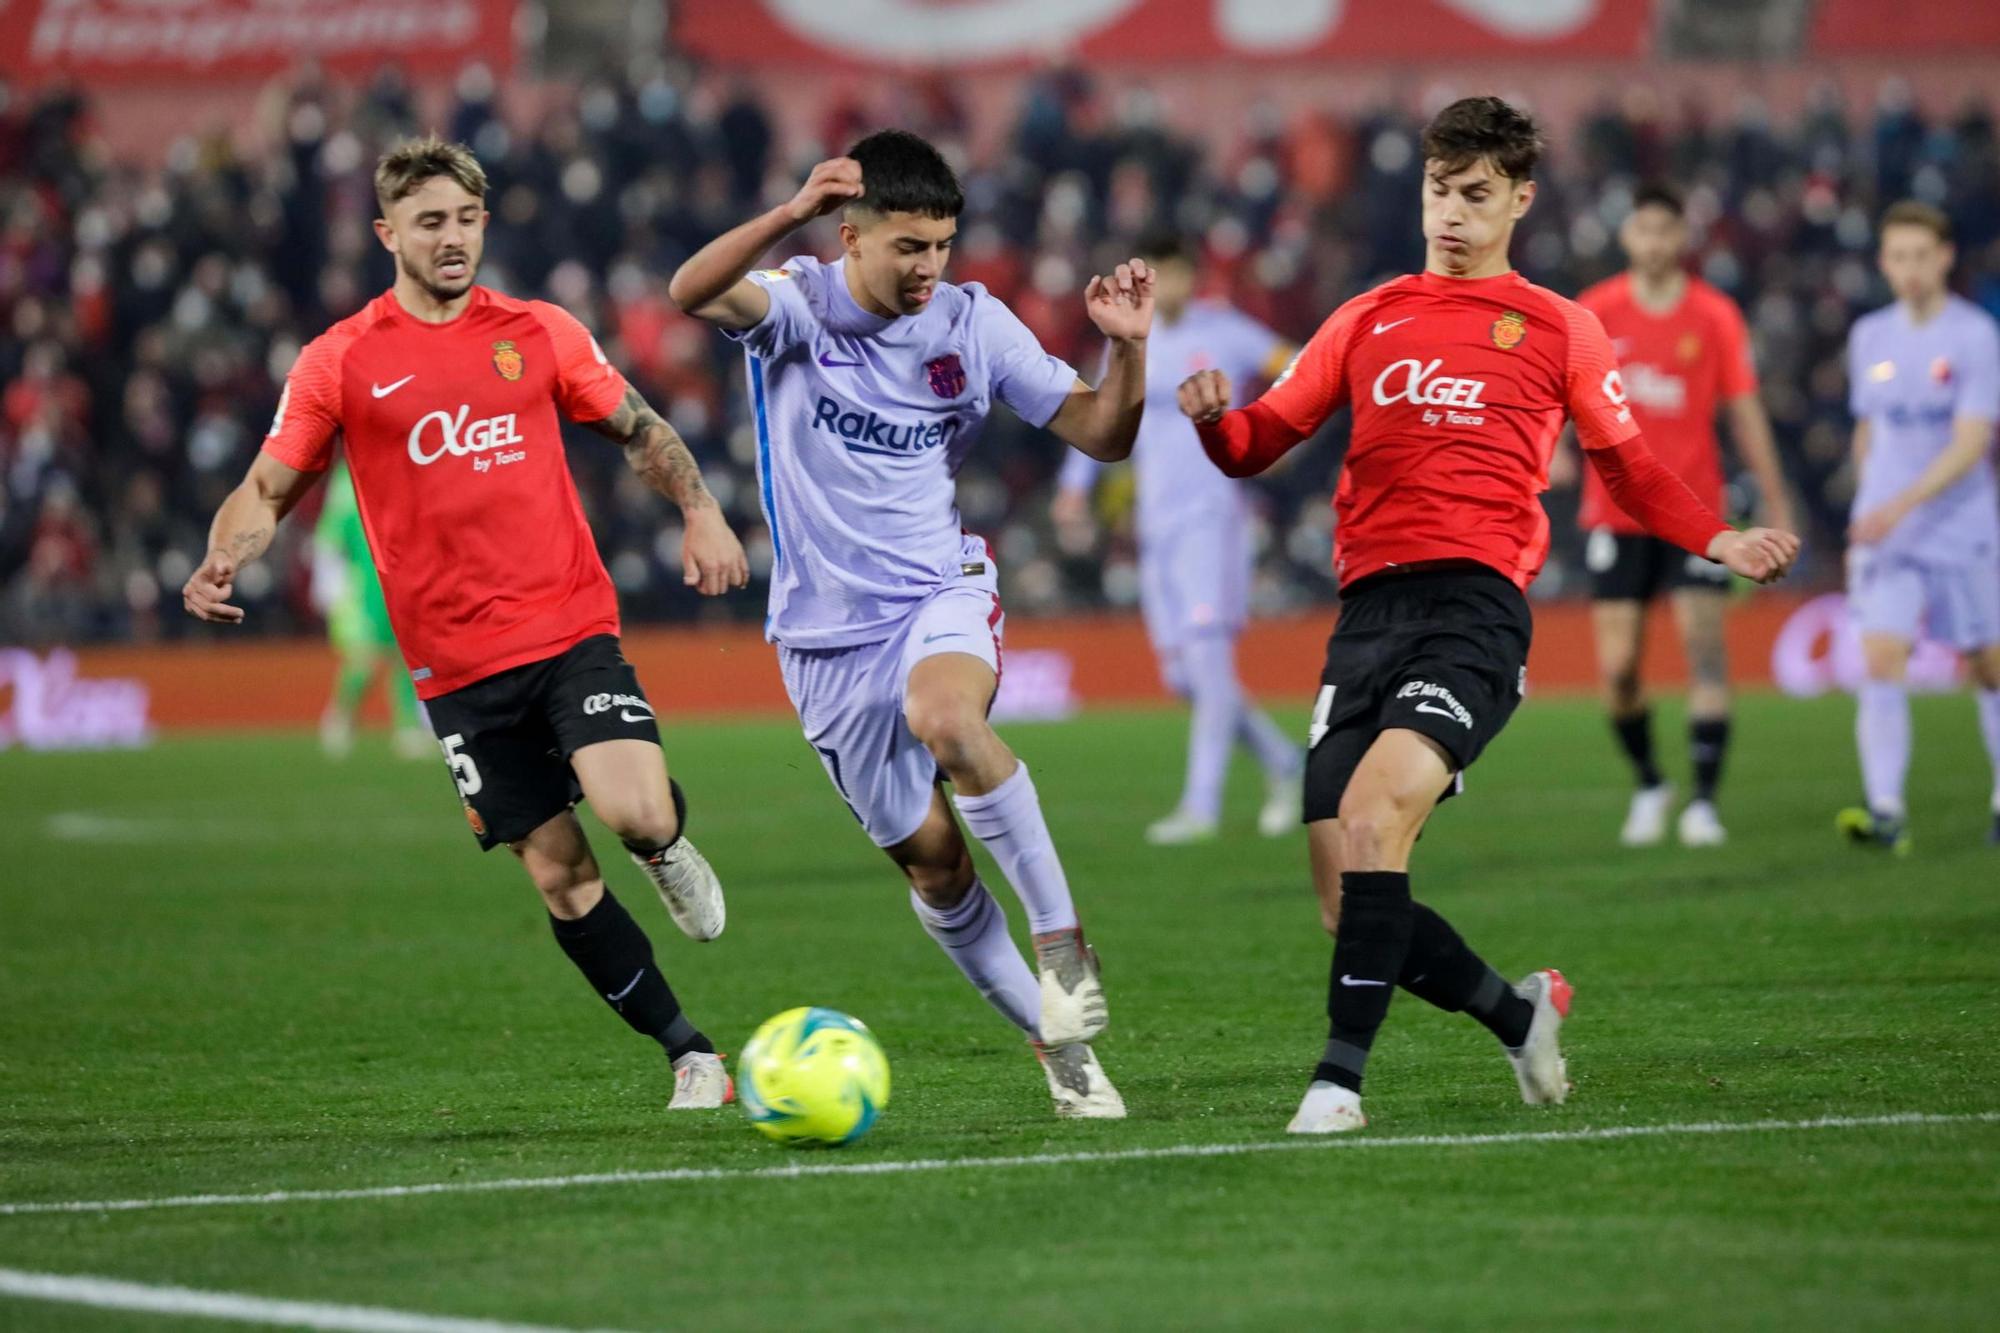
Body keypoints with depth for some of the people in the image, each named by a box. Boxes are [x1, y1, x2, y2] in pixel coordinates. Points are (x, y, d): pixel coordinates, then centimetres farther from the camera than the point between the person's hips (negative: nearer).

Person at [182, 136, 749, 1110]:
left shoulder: (539, 334, 6)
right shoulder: (339, 362, 1)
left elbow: (641, 431, 16)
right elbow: (268, 489, 5)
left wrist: (698, 510, -1)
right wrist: (222, 563, -15)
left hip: (572, 628, 0)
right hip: (457, 665, 0)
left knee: (636, 811, -23)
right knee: (559, 876, 0)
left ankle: (667, 847, 15)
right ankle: (691, 1057, 12)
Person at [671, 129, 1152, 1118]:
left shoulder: (973, 324, -2)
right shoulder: (799, 306, -9)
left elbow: (1102, 437, 1)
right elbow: (691, 293, -32)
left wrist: (1128, 346, -18)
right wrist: (791, 214, -47)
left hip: (942, 592, 0)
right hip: (829, 632, 0)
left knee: (946, 719, -36)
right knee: (928, 857, 4)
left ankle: (1062, 939, -25)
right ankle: (1056, 1039, 20)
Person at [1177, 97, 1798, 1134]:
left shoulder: (1559, 329, 14)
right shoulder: (1367, 321, 20)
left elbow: (1627, 471, 23)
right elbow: (1258, 445, 18)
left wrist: (1719, 543, 8)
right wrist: (1214, 418, -5)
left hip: (1476, 601, -4)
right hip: (1367, 609, 4)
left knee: (1374, 805, -30)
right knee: (1346, 905, -5)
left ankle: (1340, 1074, -28)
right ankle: (1518, 1013, 21)